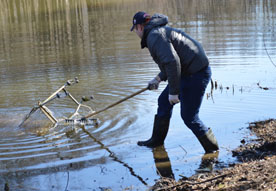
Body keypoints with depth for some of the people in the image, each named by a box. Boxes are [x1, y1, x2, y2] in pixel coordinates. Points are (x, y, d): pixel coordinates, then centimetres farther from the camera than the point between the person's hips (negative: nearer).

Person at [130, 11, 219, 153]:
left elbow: (172, 62, -27)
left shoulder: (155, 36, -16)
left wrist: (174, 91, -23)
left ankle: (213, 150, 11)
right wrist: (158, 78, 28)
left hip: (195, 75, -11)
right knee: (164, 101, 20)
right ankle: (156, 141, 34)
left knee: (189, 117, -3)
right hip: (188, 72, 11)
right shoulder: (161, 31, 18)